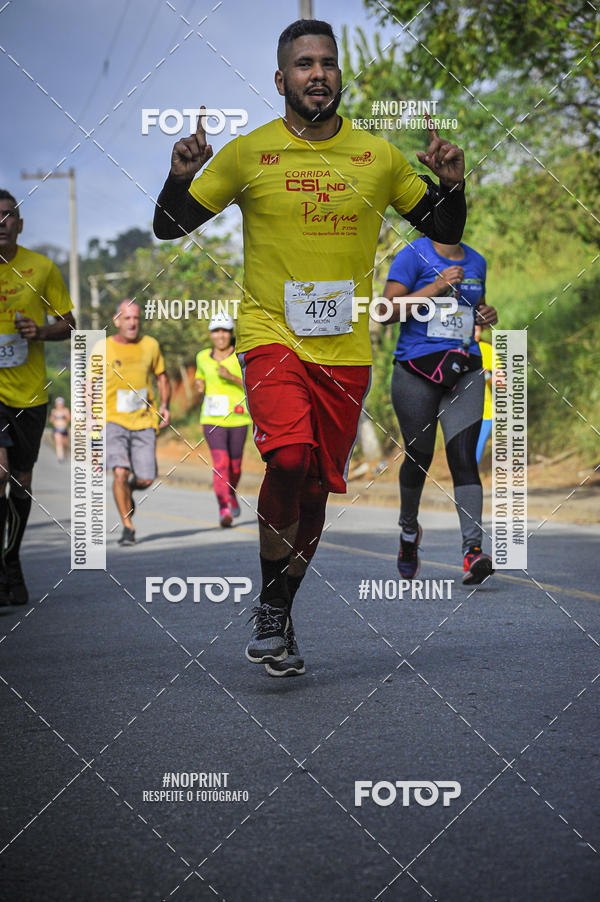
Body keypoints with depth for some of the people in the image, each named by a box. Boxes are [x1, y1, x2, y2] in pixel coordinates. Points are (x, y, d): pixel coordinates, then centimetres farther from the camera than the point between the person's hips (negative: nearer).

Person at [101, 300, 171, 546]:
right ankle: (128, 528, -5)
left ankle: (129, 490, 35)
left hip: (144, 422, 2)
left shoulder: (150, 345, 5)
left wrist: (164, 406, 3)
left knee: (146, 480, -3)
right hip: (114, 421, -2)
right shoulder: (103, 349, -1)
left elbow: (162, 377, 18)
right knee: (120, 472, -19)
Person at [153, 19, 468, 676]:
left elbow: (446, 231, 15)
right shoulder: (248, 153, 0)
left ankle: (281, 620, 26)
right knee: (290, 457, -25)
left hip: (346, 350, 3)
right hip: (271, 335, -3)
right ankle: (269, 606, -6)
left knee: (314, 487, 8)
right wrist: (180, 176, -15)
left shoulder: (379, 157, 6)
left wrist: (451, 184, -5)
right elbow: (169, 227, 4)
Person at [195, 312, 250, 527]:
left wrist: (231, 377, -21)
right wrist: (200, 386, 2)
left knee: (234, 465, 11)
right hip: (212, 419, 0)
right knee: (220, 462, -17)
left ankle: (231, 494, 42)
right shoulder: (203, 357, 7)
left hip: (237, 418, 0)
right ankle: (224, 510, -21)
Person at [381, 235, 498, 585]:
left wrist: (488, 315, 7)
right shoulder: (414, 255, -4)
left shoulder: (476, 261, 14)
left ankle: (473, 550, -20)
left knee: (464, 457, -12)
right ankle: (409, 530, 36)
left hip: (464, 370, 3)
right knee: (419, 456, 8)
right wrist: (437, 286, -19)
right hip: (417, 369, -3)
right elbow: (388, 311, -13)